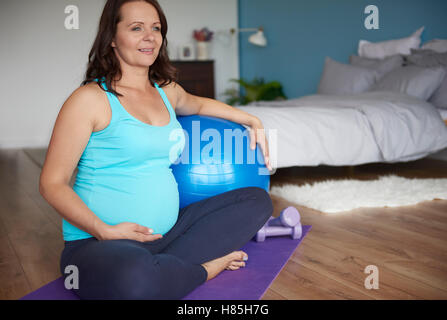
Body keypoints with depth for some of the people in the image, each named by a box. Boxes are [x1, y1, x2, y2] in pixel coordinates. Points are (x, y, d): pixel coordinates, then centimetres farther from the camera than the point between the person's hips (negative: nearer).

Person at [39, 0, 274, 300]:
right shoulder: (91, 98, -8)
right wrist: (104, 230, -21)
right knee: (133, 275, -42)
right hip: (98, 242, -7)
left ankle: (165, 266, -14)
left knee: (258, 199, 3)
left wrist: (252, 120, 31)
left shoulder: (166, 91, 13)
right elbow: (52, 183, -9)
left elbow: (196, 104, 39)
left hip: (166, 230, 8)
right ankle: (205, 267, -7)